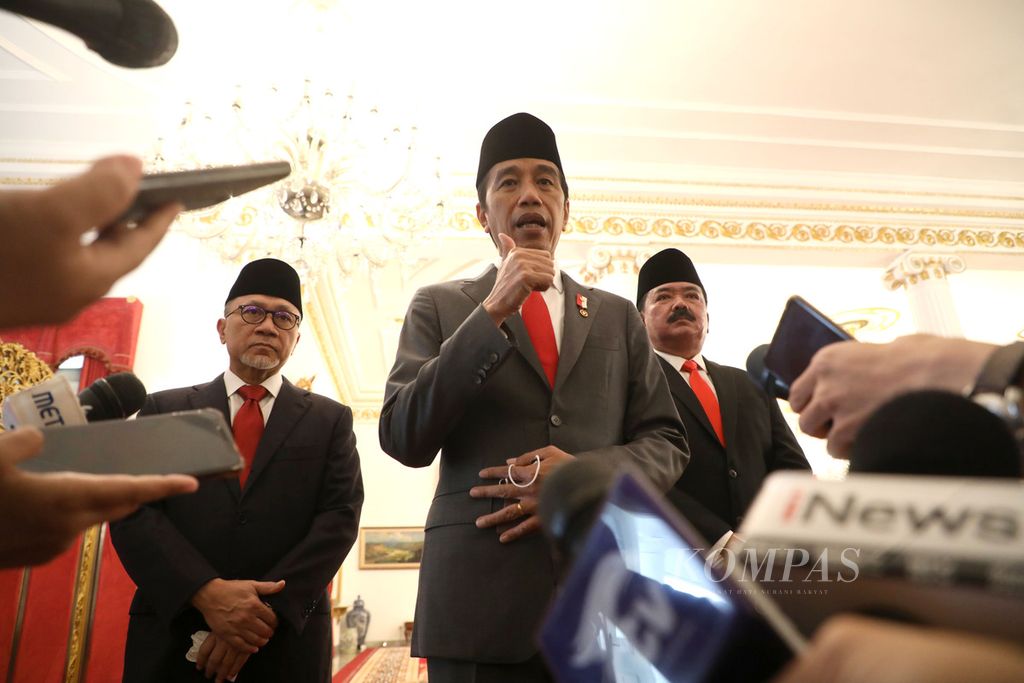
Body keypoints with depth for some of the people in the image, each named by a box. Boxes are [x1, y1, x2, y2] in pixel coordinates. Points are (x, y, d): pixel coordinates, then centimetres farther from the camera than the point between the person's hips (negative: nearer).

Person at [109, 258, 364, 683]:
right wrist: (206, 592, -17)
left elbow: (340, 517, -4)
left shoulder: (330, 420, 7)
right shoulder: (164, 410, 9)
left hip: (286, 644, 0)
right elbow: (131, 510, -2)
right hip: (170, 638, 1)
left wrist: (266, 610, -16)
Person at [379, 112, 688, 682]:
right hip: (479, 594, -2)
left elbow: (667, 442, 9)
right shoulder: (440, 307, 7)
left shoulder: (618, 316, 13)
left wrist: (588, 475, -12)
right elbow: (403, 440, -5)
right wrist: (493, 313, -12)